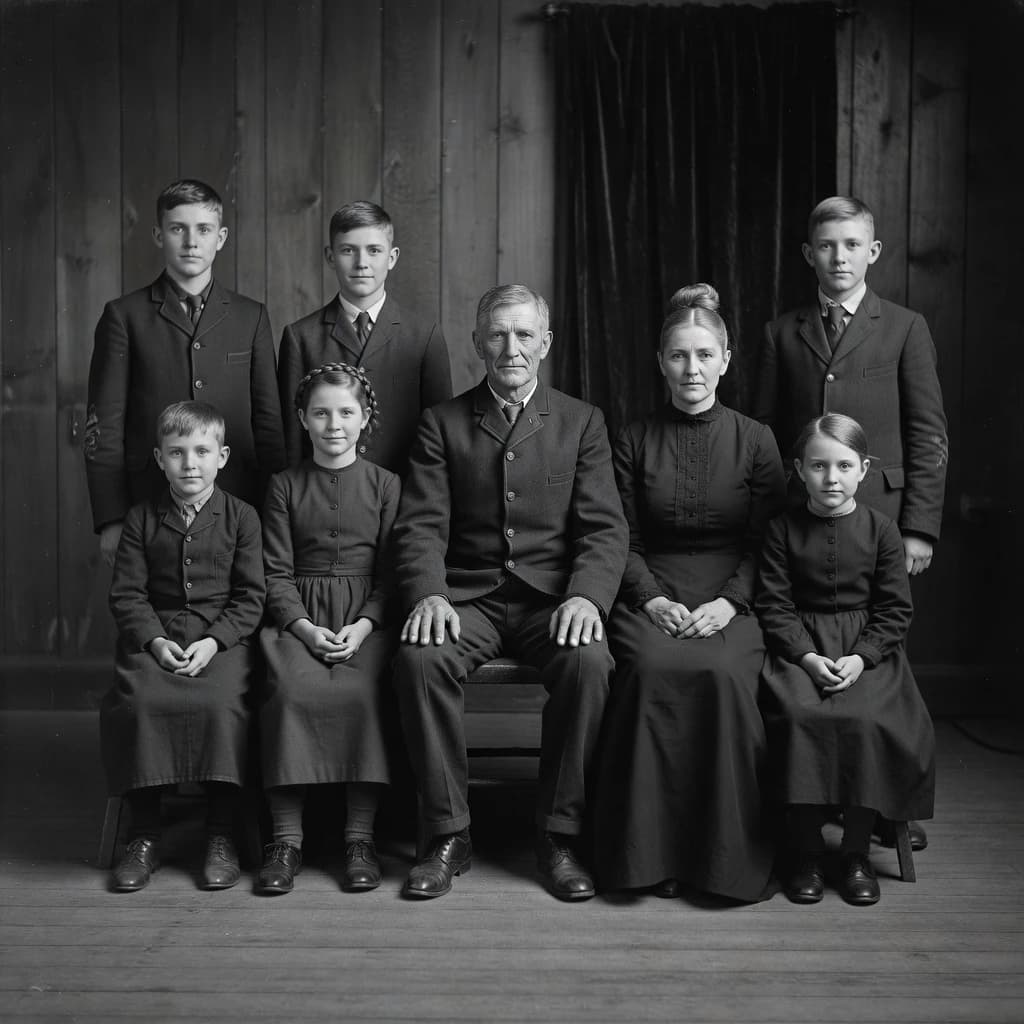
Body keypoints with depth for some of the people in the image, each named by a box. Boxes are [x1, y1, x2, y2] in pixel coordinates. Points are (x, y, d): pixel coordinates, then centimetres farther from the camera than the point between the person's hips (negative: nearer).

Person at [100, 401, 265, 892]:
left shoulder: (241, 517, 5)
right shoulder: (142, 519, 10)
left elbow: (250, 597, 1)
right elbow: (126, 593, 6)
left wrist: (213, 641, -14)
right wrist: (155, 640, -11)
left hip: (223, 636, -2)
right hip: (155, 636, 2)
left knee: (222, 703, -30)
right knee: (137, 701, -27)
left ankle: (221, 834, -14)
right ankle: (144, 833, -11)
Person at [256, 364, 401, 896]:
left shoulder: (385, 484, 11)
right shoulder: (284, 486, 13)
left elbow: (391, 572, 5)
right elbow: (276, 573, 6)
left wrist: (363, 625, -12)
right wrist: (305, 627, -12)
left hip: (367, 617, 0)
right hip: (298, 616, 1)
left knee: (361, 692, -31)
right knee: (288, 689, -30)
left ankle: (360, 835, -21)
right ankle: (286, 838, -21)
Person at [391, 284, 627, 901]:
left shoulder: (582, 422, 11)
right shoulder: (443, 424, 11)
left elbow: (605, 527, 2)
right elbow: (422, 525, 1)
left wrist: (586, 597, -18)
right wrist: (427, 595, -19)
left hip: (554, 596, 0)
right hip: (469, 596, 1)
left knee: (589, 663, -31)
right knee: (419, 657, -30)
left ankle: (561, 834, -15)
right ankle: (448, 835, -16)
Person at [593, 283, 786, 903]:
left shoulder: (756, 442, 9)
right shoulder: (634, 443, 11)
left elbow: (766, 544, 5)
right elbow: (624, 542, 8)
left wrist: (727, 603, -11)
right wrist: (653, 599, -9)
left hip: (730, 603, 0)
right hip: (652, 600, 1)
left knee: (723, 673, -33)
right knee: (654, 668, -32)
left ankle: (730, 853, -18)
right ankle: (653, 850, -21)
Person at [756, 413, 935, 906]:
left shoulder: (880, 529, 4)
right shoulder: (782, 528, 4)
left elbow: (895, 609, 3)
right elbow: (774, 604, 1)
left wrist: (862, 657, -12)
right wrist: (807, 657, -13)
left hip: (868, 647, 0)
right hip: (800, 647, 0)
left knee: (869, 721, -27)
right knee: (800, 715, -28)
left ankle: (856, 852, -10)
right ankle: (805, 850, -14)